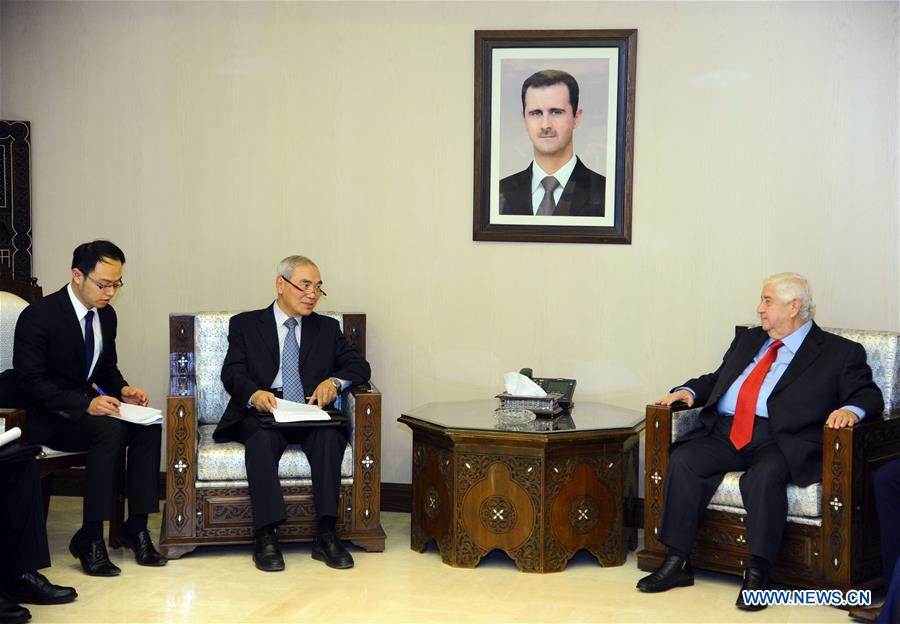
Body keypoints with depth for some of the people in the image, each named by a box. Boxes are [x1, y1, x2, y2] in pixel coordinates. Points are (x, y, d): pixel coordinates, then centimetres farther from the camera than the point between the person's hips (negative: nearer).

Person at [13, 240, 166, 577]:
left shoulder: (105, 314, 6)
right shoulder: (38, 316, -16)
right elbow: (30, 384, -19)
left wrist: (123, 390, -4)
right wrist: (85, 404, -29)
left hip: (88, 406, 7)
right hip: (47, 419, -7)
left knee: (149, 426, -20)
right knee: (111, 429, -33)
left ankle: (137, 526, -15)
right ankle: (90, 538, -27)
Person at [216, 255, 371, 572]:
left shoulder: (327, 328, 20)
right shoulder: (245, 324, 12)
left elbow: (359, 366, 9)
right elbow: (232, 372, -1)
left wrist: (334, 381, -14)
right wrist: (254, 394, -25)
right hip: (262, 416, -2)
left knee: (330, 436, -32)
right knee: (262, 438, -36)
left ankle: (326, 535, -34)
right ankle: (266, 537, -37)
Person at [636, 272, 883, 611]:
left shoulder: (841, 353, 9)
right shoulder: (747, 340, 26)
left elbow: (869, 395, 3)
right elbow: (717, 379, 31)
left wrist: (850, 410, -19)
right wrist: (688, 391, 11)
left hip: (781, 442, -5)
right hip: (726, 432, 5)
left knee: (764, 475, -36)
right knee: (683, 460, -21)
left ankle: (757, 572, -24)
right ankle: (676, 562, -15)